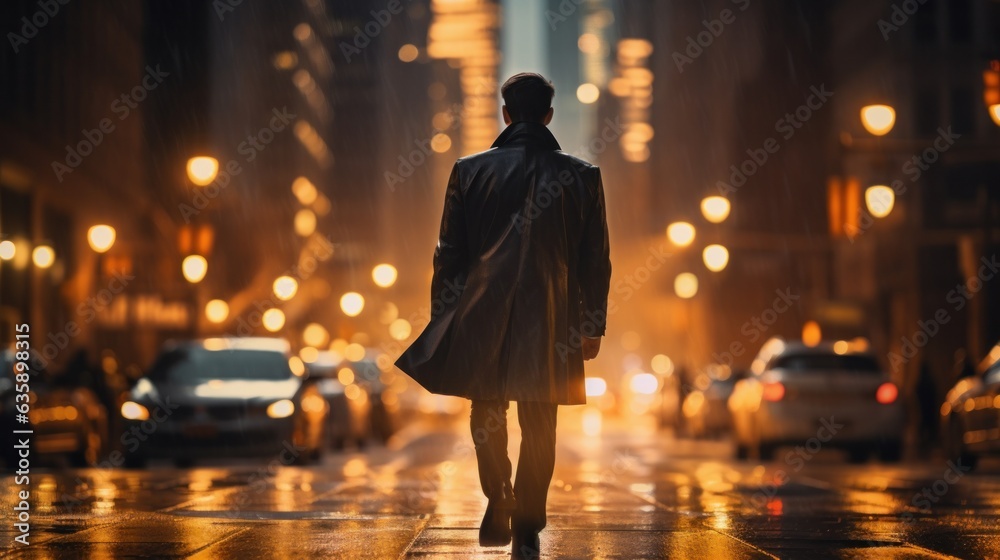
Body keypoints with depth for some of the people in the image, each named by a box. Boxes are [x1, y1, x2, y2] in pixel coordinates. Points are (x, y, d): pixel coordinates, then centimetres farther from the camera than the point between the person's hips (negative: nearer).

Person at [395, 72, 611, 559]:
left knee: (487, 413, 19)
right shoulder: (582, 176, 0)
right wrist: (592, 326, 10)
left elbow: (448, 254, 2)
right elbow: (595, 260, 2)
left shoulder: (470, 171, -1)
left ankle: (498, 499, 5)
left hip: (482, 317, 0)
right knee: (538, 428, 7)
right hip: (551, 322, 0)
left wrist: (442, 321, 10)